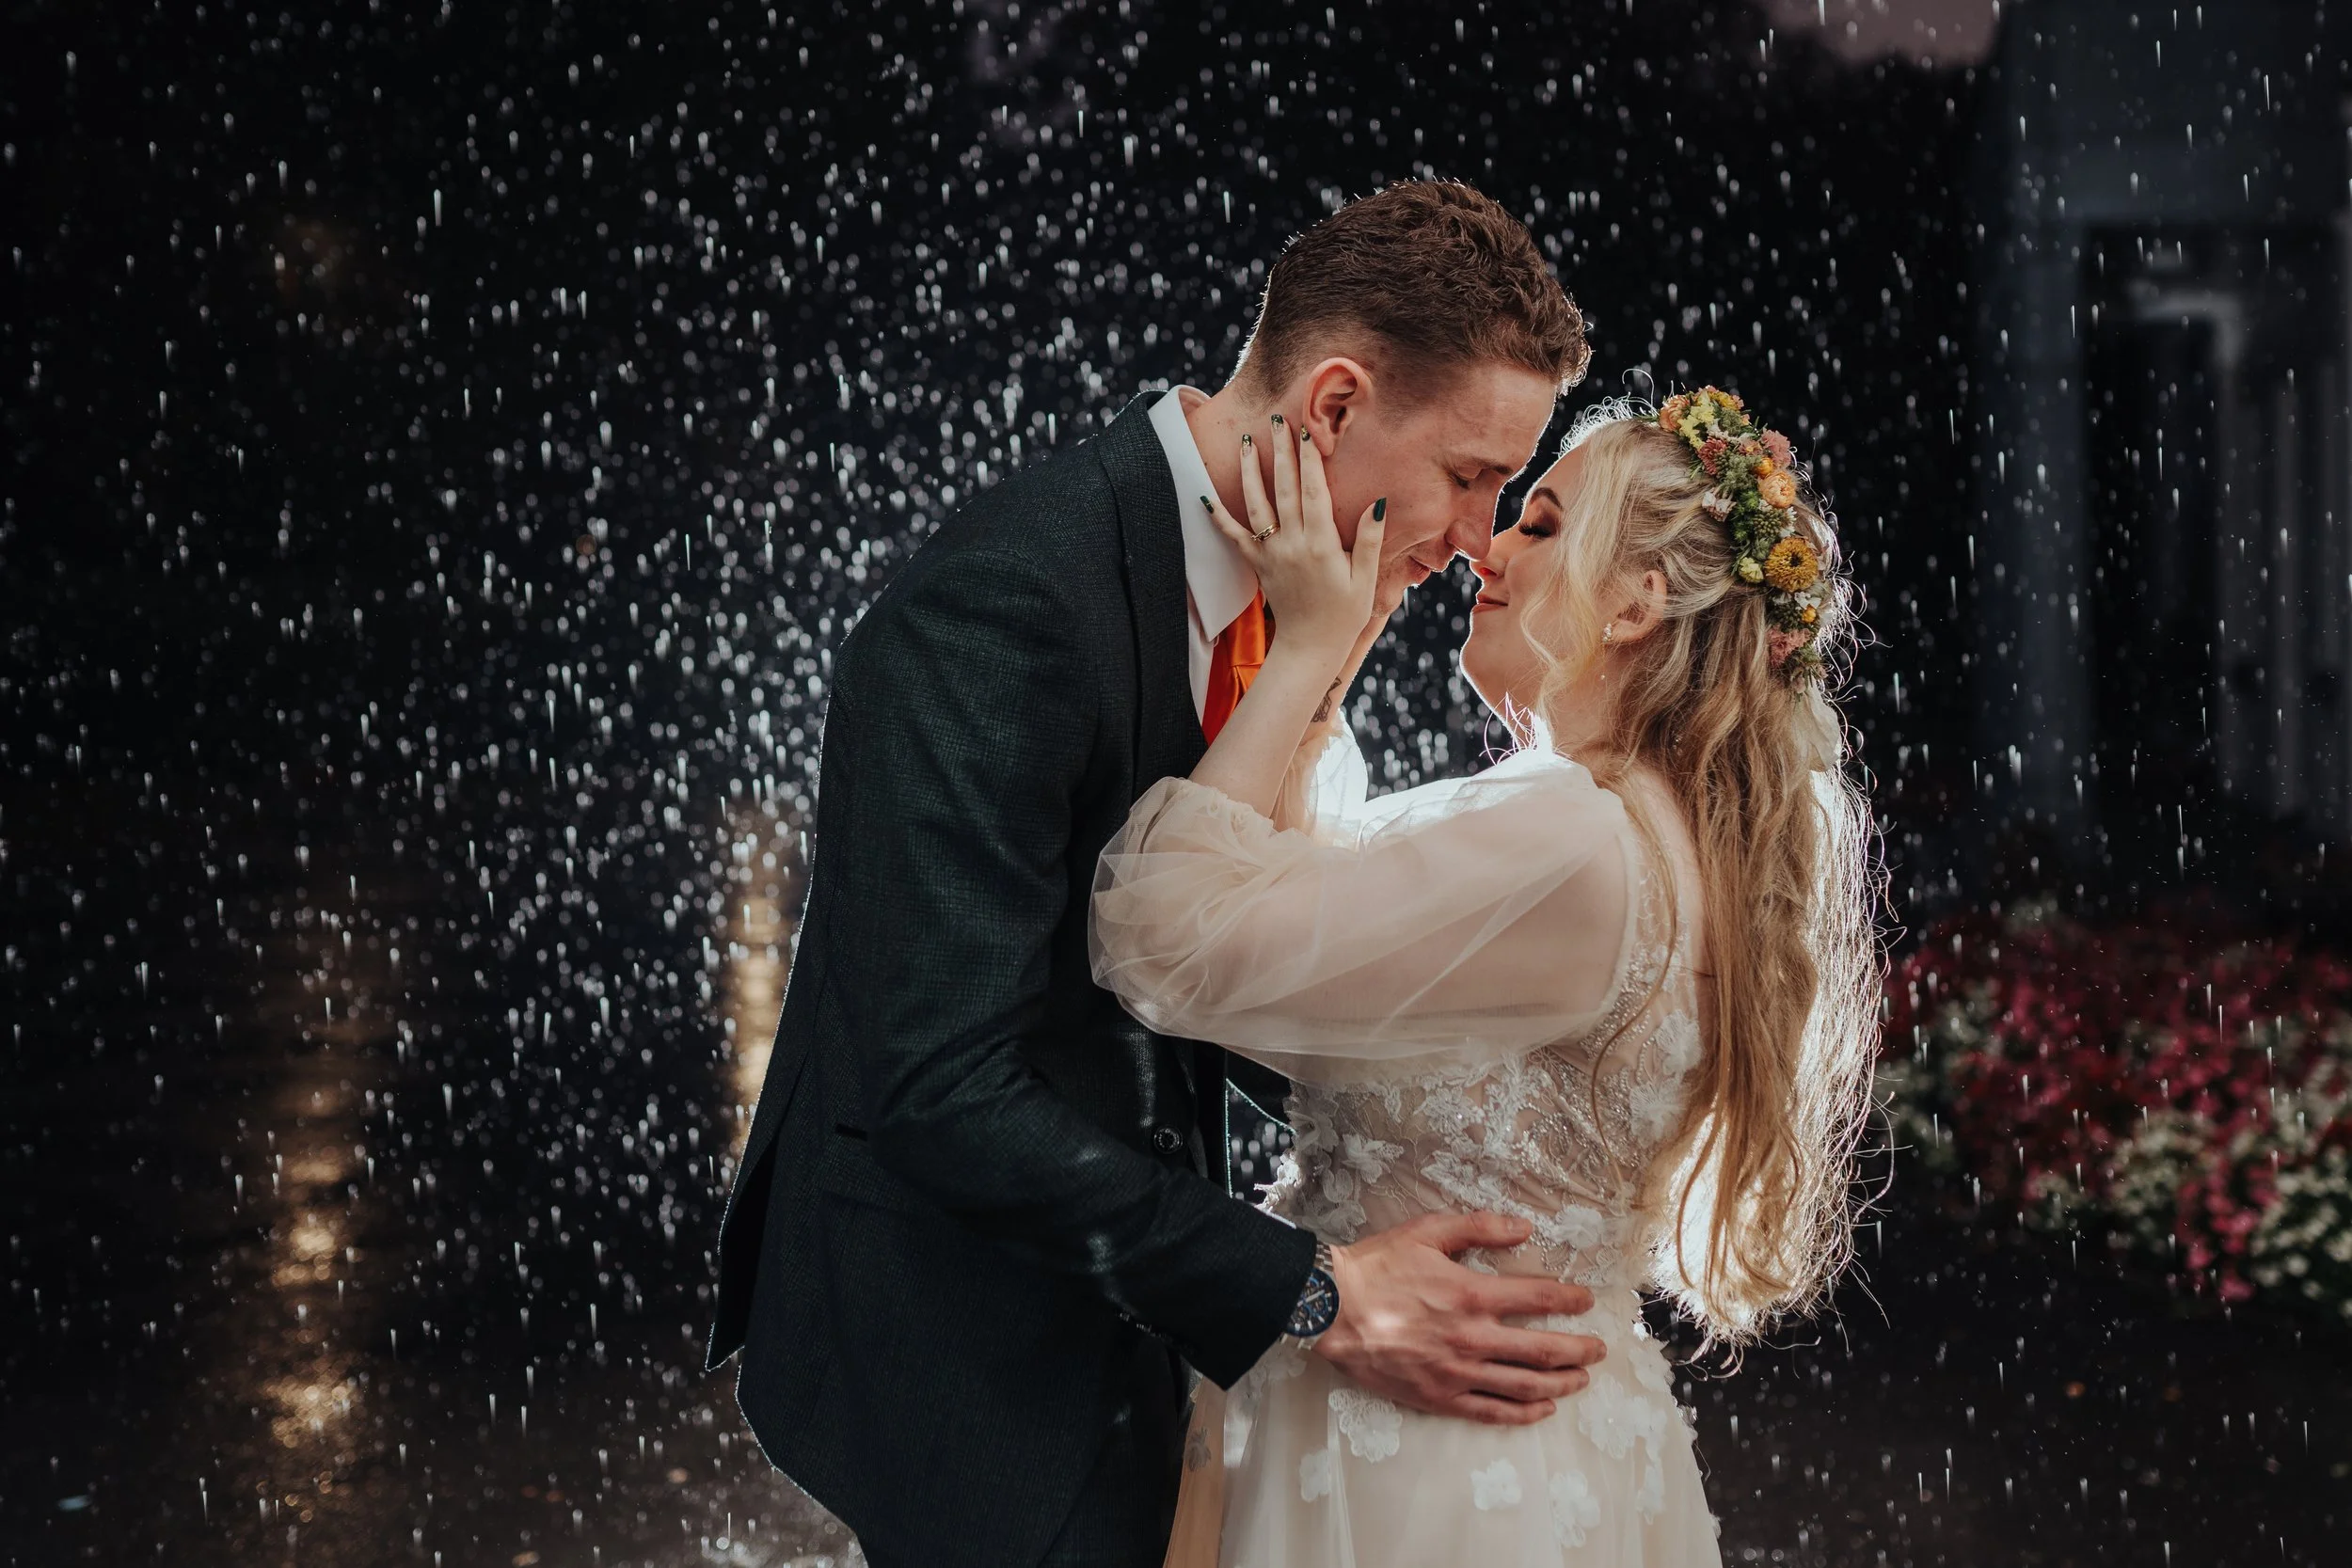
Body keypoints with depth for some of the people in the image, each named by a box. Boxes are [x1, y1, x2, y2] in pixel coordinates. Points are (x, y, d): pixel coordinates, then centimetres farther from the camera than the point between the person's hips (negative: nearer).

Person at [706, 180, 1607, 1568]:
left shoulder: (1256, 595, 3)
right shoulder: (1002, 606, -26)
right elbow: (941, 1079, -30)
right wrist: (1309, 1295, -28)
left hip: (1121, 1303, 8)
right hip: (962, 1347, -8)